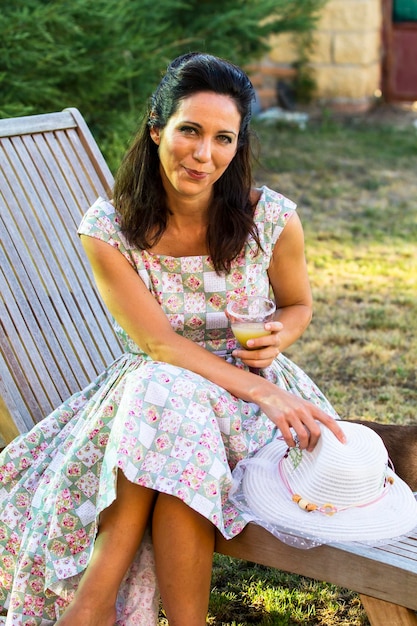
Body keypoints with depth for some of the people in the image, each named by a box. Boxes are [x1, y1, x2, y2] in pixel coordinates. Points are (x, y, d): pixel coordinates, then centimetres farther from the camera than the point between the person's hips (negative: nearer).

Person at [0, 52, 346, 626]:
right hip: (144, 391, 1)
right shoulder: (107, 229, -12)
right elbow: (159, 345, -16)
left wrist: (278, 338, -15)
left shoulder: (273, 220, -9)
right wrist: (265, 393, -28)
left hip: (250, 393, 0)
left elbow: (298, 303, 10)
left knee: (167, 407, -32)